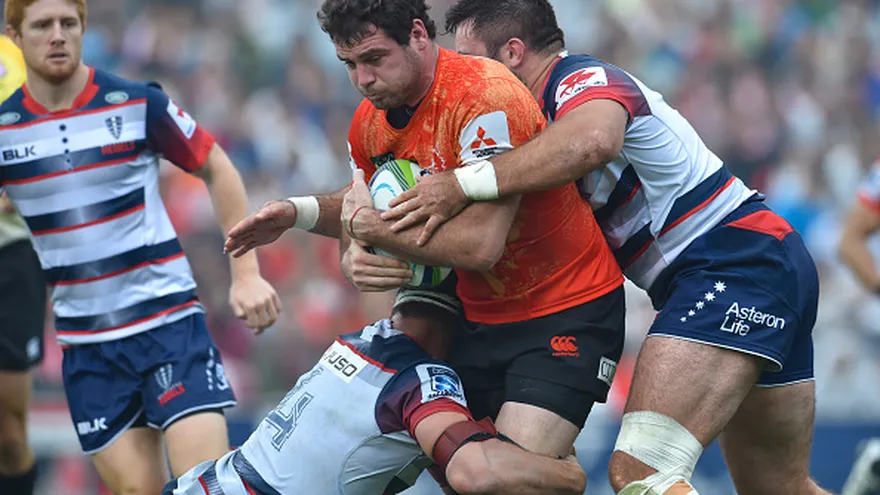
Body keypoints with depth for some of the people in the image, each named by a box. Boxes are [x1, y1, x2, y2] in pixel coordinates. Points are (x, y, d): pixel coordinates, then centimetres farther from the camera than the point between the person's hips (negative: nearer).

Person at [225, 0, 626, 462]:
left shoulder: (484, 96, -24)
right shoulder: (369, 121, 1)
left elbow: (479, 246, -30)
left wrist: (368, 225, -17)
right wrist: (353, 260, -12)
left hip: (567, 314, -8)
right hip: (482, 318, 8)